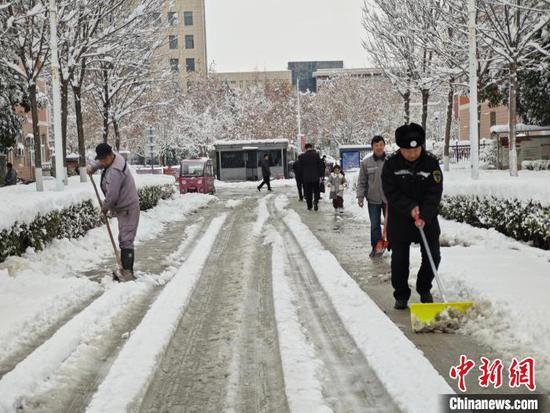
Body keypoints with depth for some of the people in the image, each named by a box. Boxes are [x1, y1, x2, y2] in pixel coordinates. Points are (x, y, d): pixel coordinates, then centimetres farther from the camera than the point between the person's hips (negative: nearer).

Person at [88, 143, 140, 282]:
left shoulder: (115, 172, -26)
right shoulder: (115, 156, 4)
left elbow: (112, 196, -26)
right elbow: (101, 162, 29)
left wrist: (105, 207, -7)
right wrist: (93, 166, 10)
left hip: (128, 209, -11)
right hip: (123, 208, 11)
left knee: (126, 240, -13)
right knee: (124, 239, 15)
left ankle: (128, 272, -14)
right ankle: (126, 270, 22)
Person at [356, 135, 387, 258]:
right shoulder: (366, 162, -1)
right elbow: (362, 182, 3)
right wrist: (360, 196, -3)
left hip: (389, 198, -1)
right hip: (373, 199, 1)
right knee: (375, 225, 7)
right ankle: (376, 247, 17)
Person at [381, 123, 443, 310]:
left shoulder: (431, 162, -9)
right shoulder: (391, 163, -10)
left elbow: (435, 193, -13)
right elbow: (390, 192, -11)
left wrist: (424, 216, -24)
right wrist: (410, 208, -22)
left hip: (427, 218, 1)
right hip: (399, 219, -1)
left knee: (433, 256, 2)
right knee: (399, 258, 3)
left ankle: (424, 289, 24)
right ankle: (401, 295, 17)